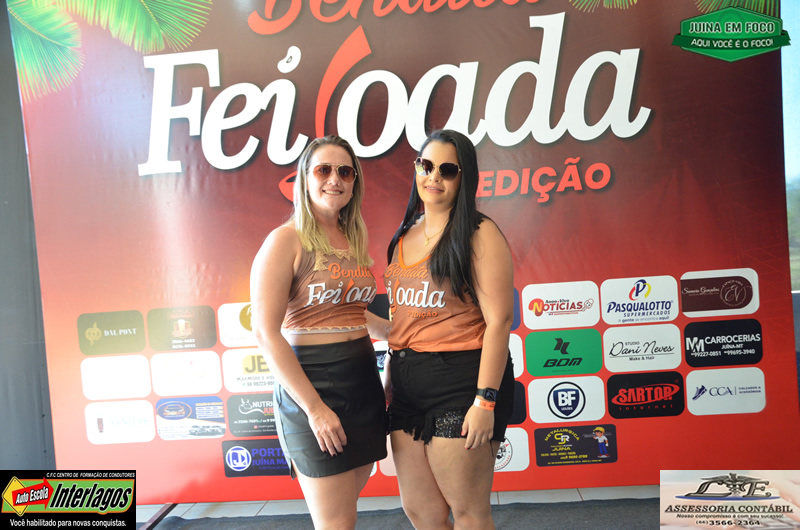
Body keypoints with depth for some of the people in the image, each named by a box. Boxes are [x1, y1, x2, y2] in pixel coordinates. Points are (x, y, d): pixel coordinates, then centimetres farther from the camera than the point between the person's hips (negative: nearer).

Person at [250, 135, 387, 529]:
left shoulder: (356, 240, 10)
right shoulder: (286, 239, -10)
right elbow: (266, 332, -15)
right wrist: (314, 407, -17)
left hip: (363, 379, 7)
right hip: (311, 384, -6)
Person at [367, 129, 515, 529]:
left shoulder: (479, 234, -9)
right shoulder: (405, 238, 12)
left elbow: (499, 320, -14)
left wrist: (486, 400, -18)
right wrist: (389, 378, 14)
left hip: (461, 380, -6)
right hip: (407, 383, 7)